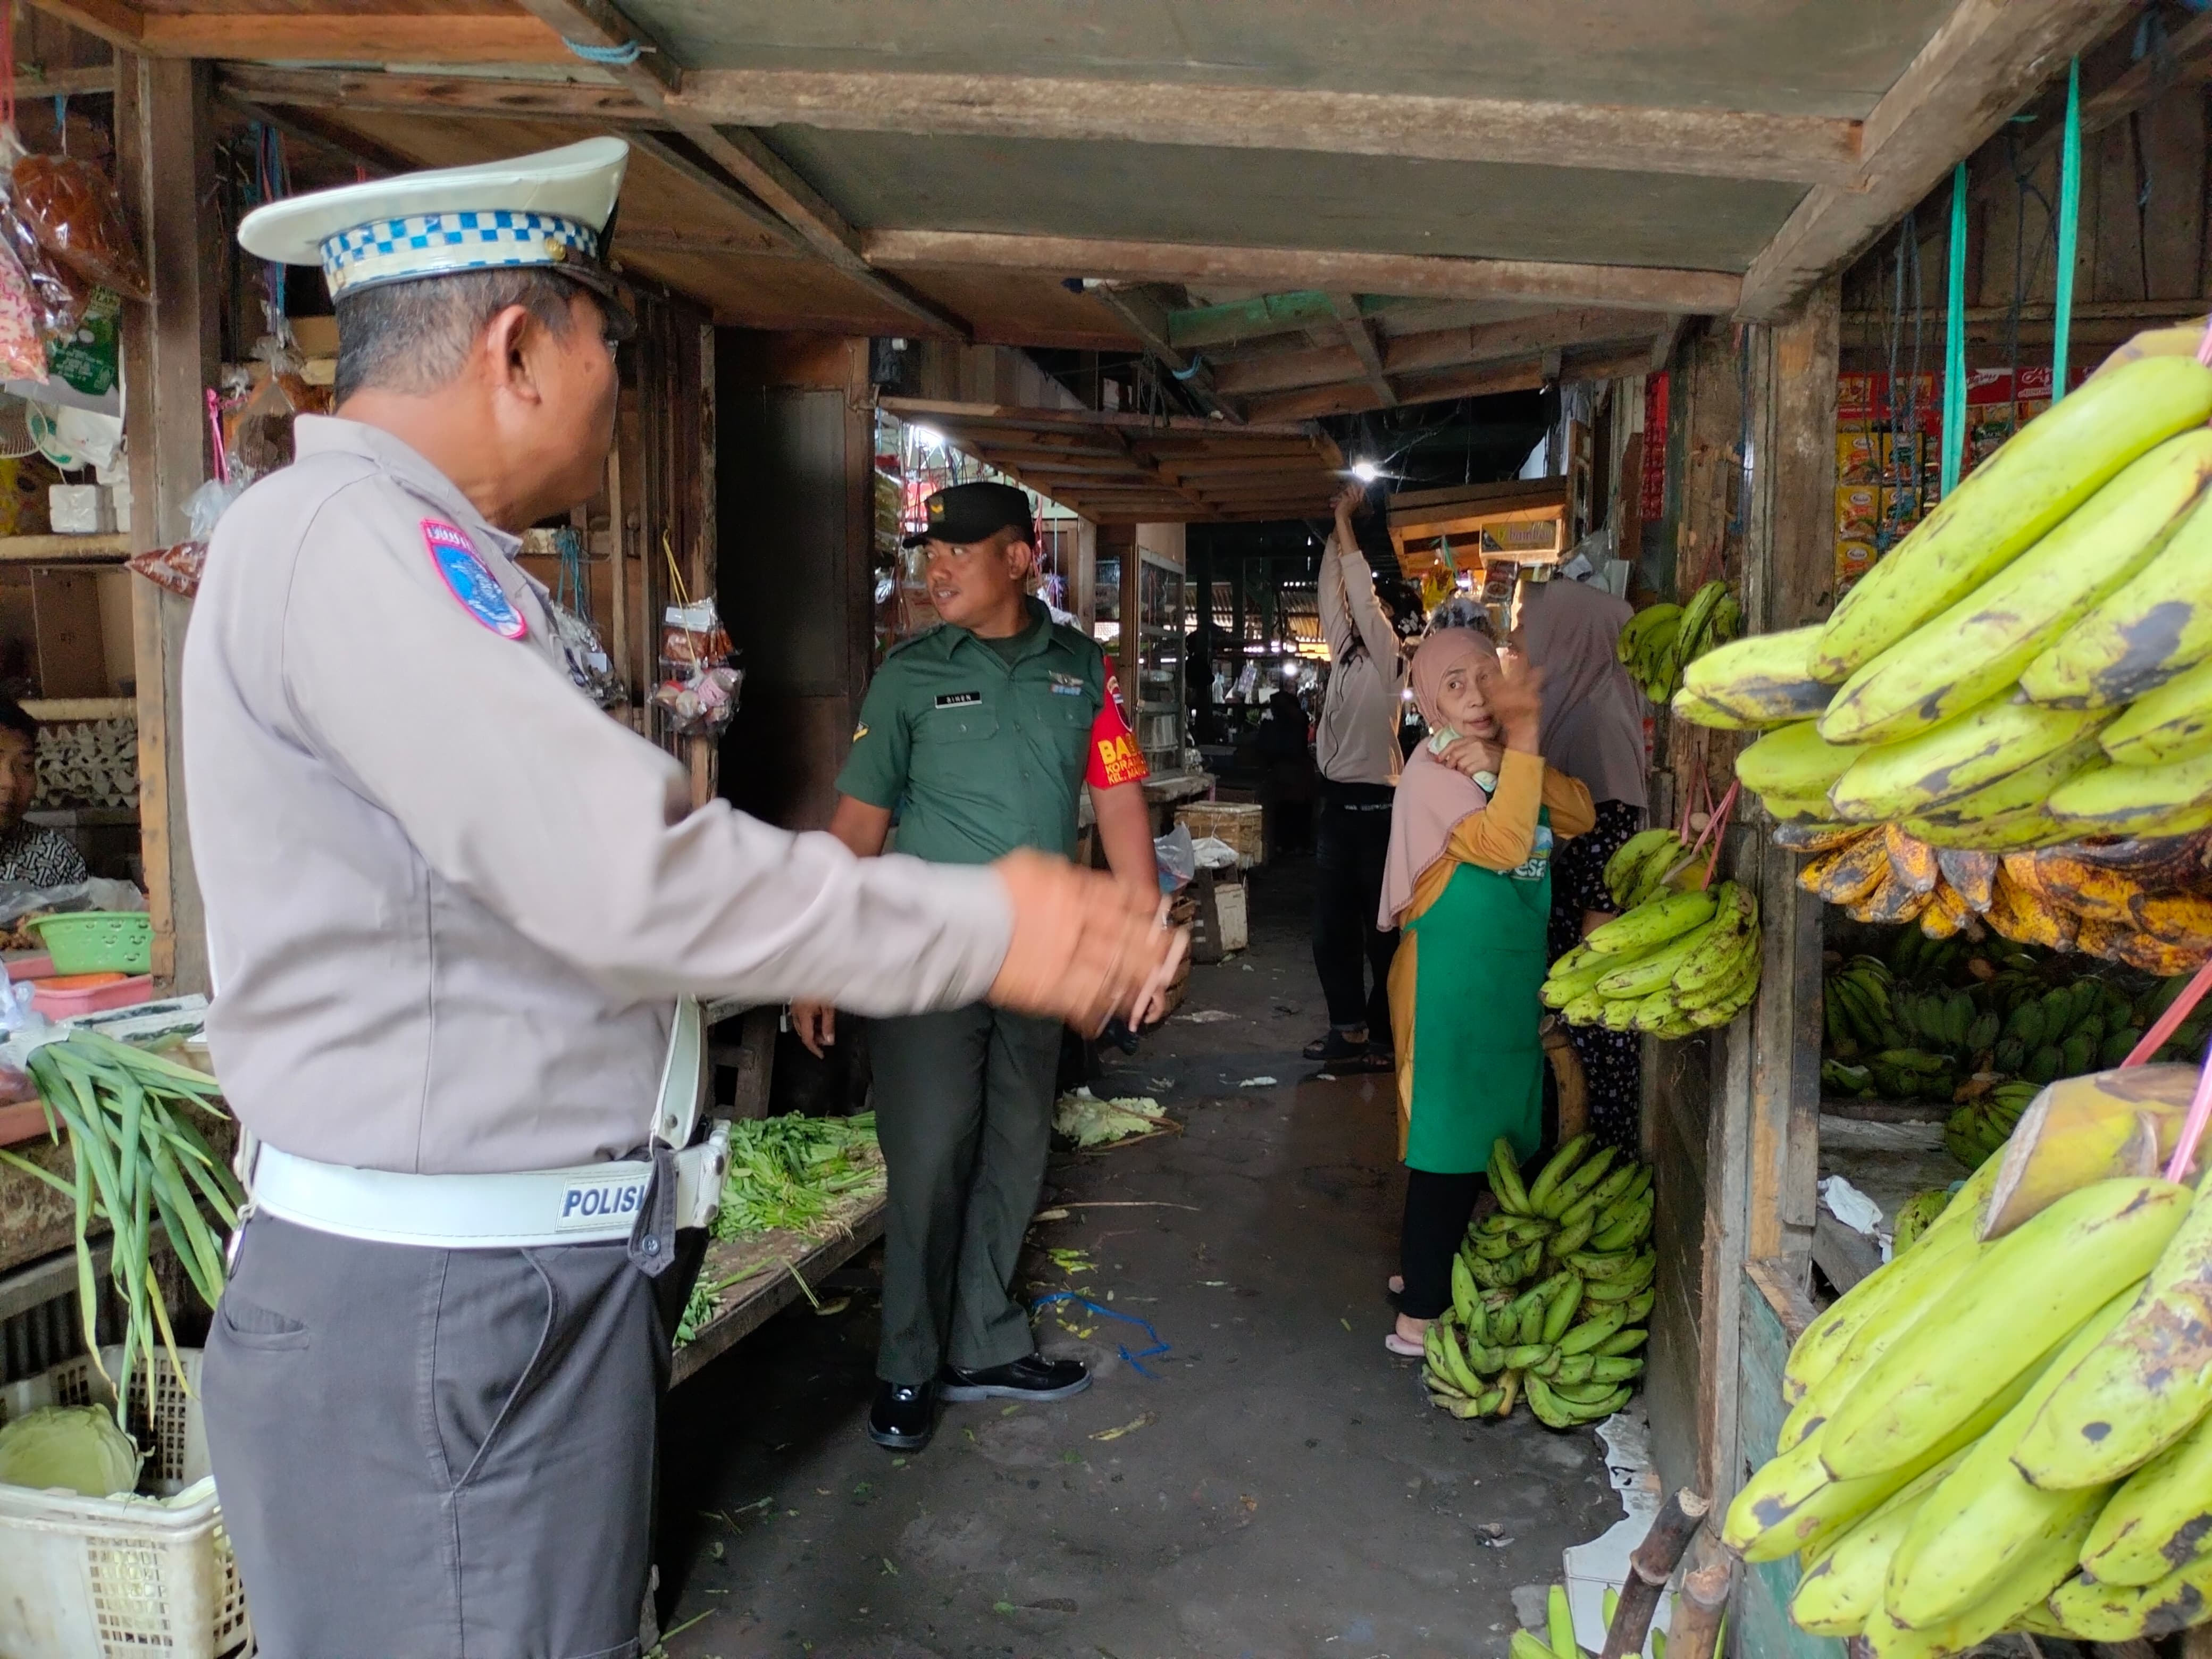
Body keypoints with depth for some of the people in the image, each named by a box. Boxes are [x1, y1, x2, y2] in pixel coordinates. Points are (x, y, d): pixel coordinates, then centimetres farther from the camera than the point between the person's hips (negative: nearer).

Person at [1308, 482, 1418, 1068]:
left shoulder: (1391, 661, -5)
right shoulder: (1345, 654, 13)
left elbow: (1362, 597, -13)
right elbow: (1334, 592, 15)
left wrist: (1345, 522, -6)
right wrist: (1338, 526, 10)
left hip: (1374, 804, -8)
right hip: (1337, 801, 8)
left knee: (1381, 927, -1)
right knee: (1332, 926, 8)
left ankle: (1382, 1033, 5)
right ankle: (1349, 1028, 14)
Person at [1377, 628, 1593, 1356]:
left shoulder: (1505, 759, 11)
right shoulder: (1435, 769, -14)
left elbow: (1580, 817, -5)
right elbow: (1501, 844, -29)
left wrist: (1511, 757, -18)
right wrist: (1524, 738, -29)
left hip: (1513, 977, 9)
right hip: (1453, 979, -8)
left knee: (1490, 1141, 18)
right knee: (1450, 1146, -5)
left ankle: (1428, 1270, 34)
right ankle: (1420, 1314, 5)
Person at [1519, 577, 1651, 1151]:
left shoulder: (1599, 718, -16)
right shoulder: (1561, 708, 10)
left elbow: (1613, 841, -20)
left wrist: (1585, 966, -20)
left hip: (1584, 938, -9)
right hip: (1550, 932, 9)